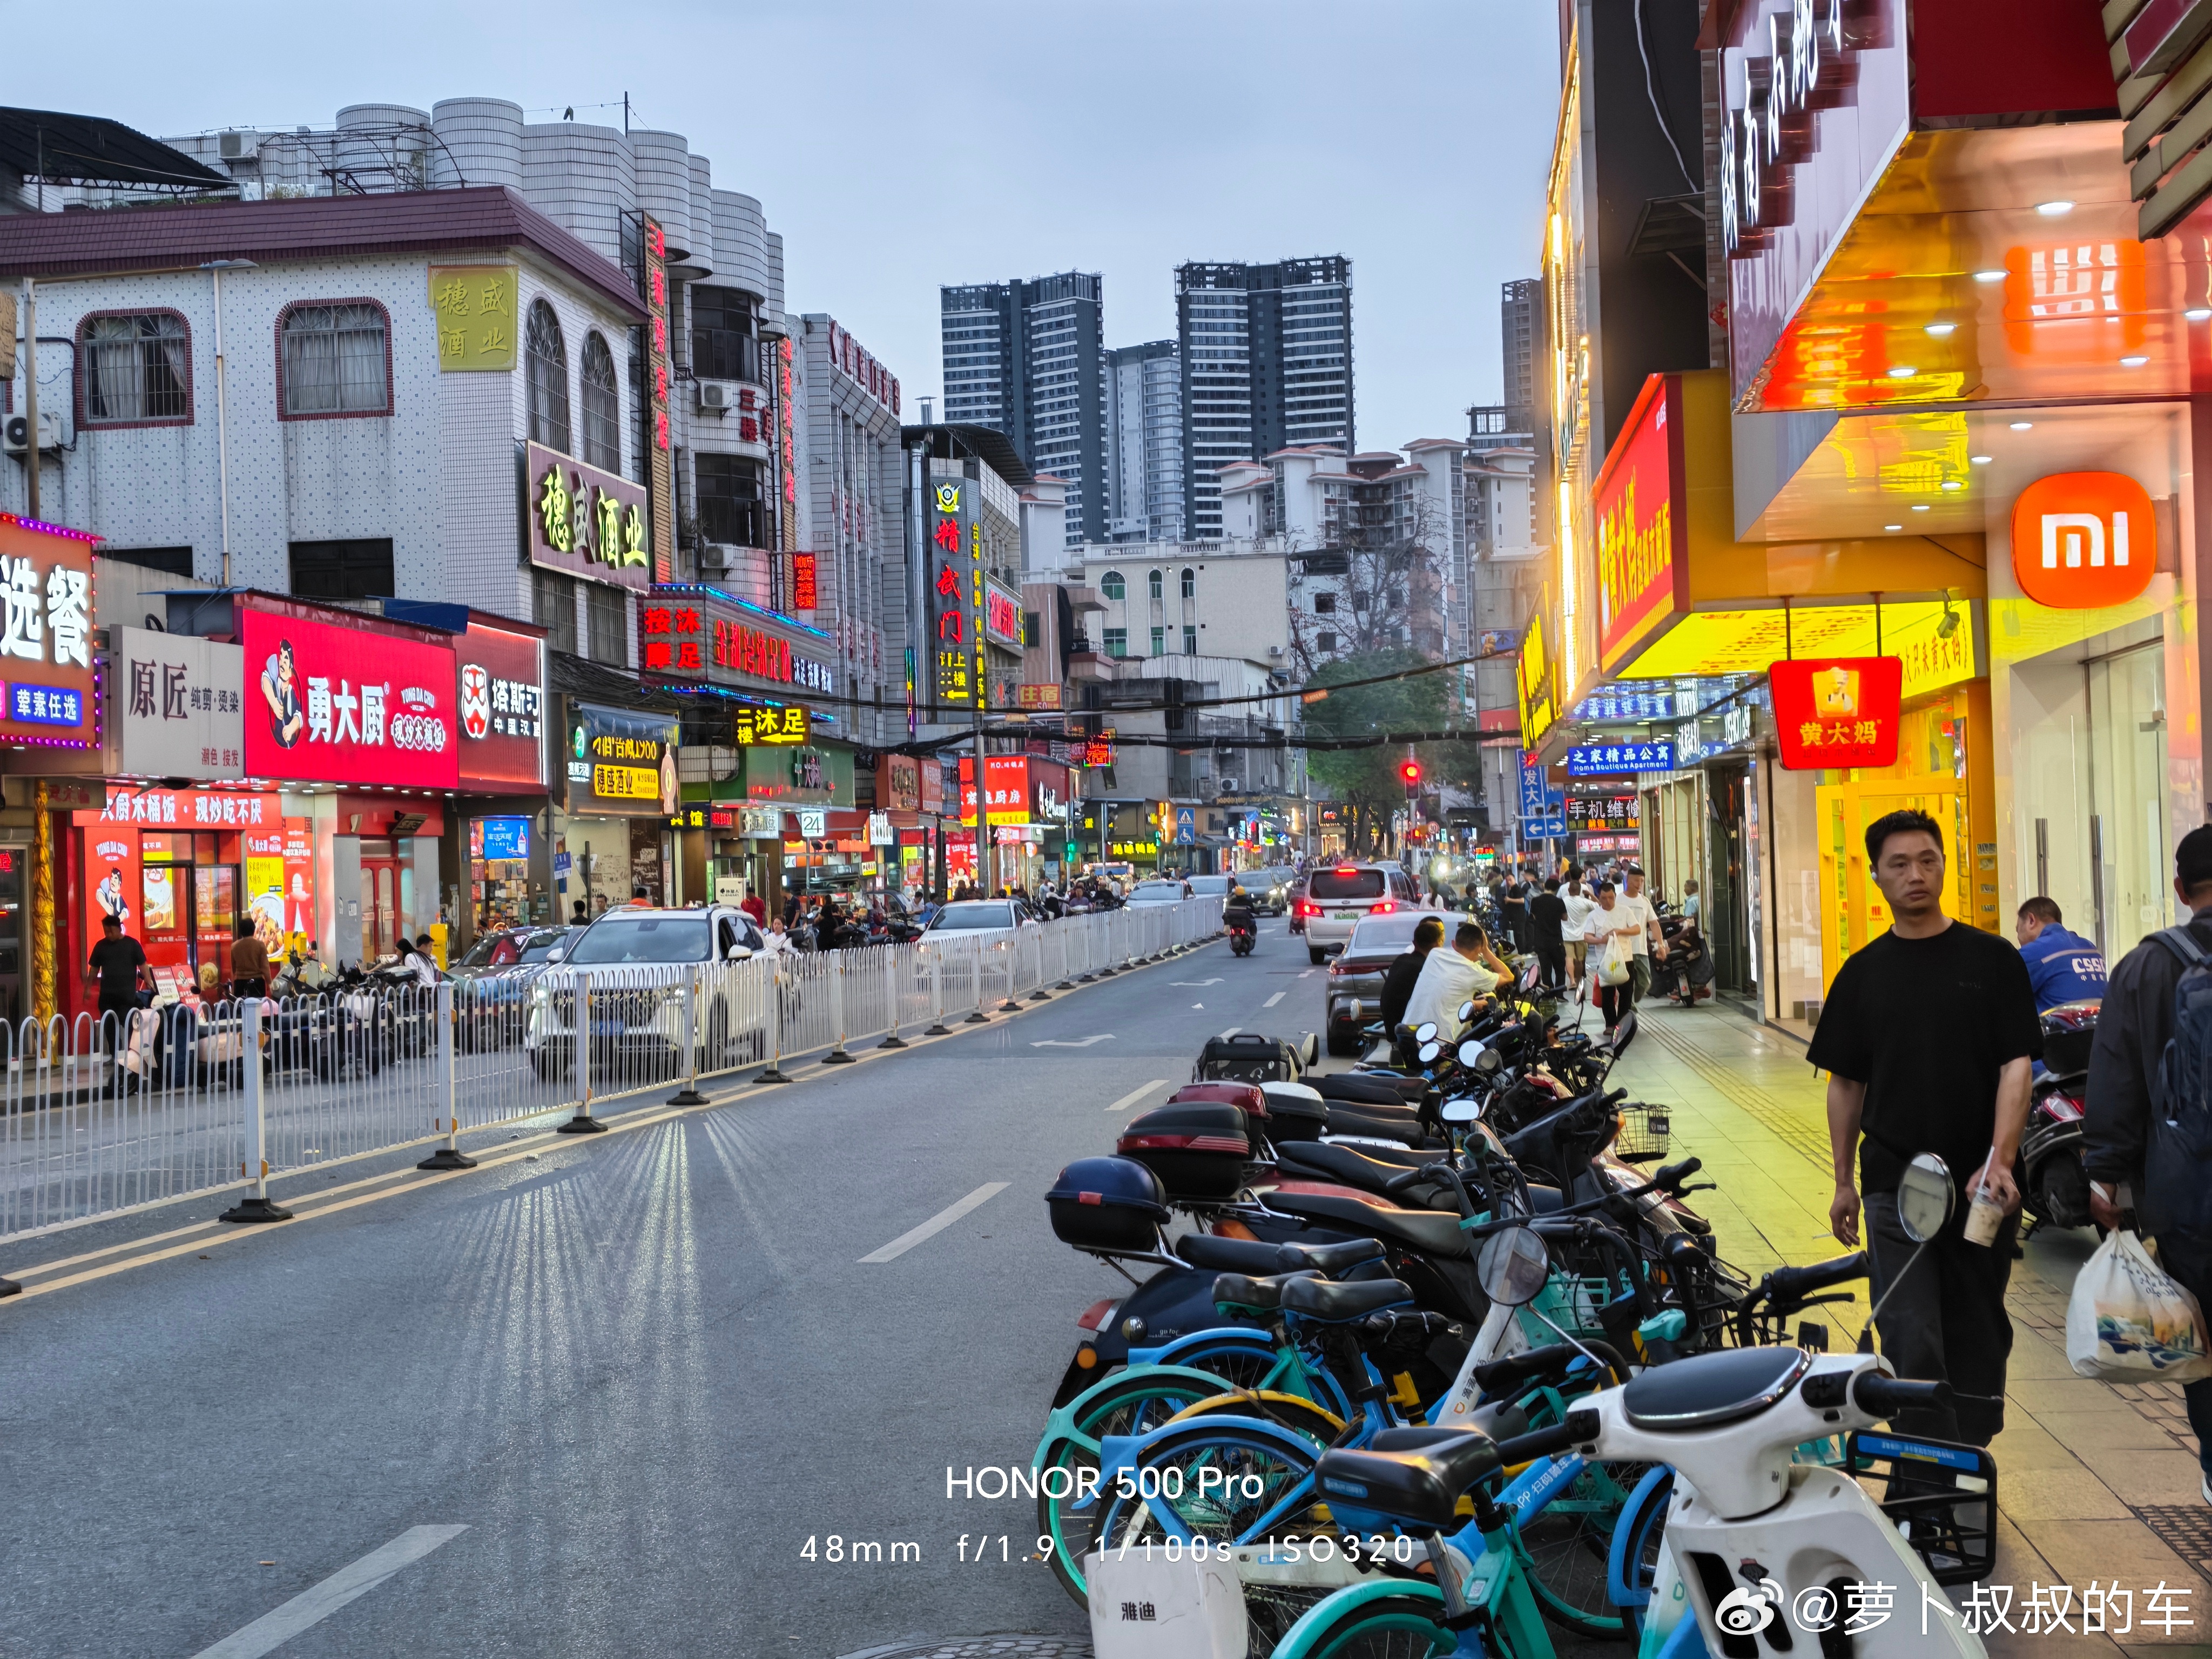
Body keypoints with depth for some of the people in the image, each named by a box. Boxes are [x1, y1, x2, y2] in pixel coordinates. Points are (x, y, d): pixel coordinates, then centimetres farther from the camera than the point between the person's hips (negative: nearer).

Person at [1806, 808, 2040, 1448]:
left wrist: (1999, 1162, -18)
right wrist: (1844, 1182, 8)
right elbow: (1846, 1083, 11)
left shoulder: (1993, 960, 2)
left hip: (1982, 1186, 0)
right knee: (1912, 1345, -8)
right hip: (1894, 1187, 0)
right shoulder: (1862, 973, 8)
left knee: (1978, 1337, 10)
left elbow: (2016, 1065, -5)